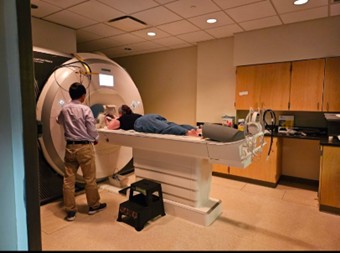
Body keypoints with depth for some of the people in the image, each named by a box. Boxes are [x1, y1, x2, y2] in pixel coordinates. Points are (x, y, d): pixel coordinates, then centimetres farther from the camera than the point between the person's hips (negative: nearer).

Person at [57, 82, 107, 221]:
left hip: (70, 147, 5)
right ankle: (93, 206, 24)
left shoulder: (64, 109, 3)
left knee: (68, 179, 10)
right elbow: (92, 129, -12)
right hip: (85, 147, -4)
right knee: (89, 178, 9)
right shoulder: (85, 109, -13)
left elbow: (59, 121, 24)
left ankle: (70, 210, 18)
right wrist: (95, 139, 7)